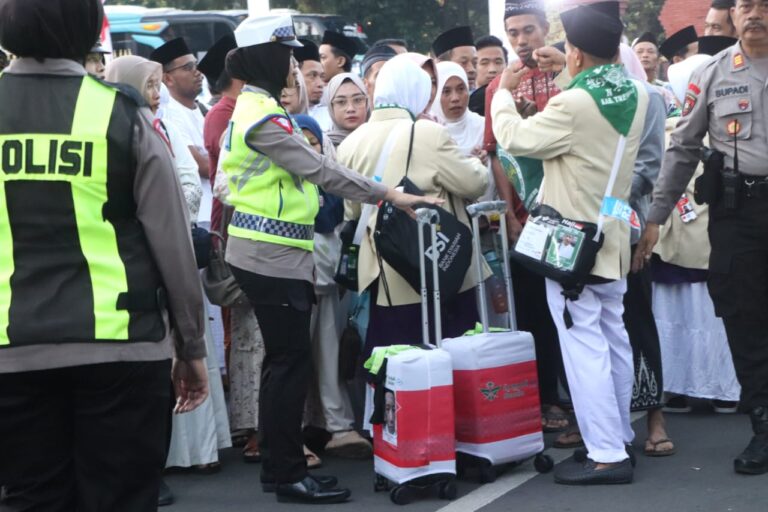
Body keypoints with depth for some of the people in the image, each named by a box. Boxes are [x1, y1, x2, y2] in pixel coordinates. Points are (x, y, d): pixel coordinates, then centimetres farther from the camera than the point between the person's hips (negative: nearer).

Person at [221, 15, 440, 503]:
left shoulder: (251, 107, 14)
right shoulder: (262, 115, -17)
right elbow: (320, 169, -22)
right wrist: (392, 195, -22)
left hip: (268, 252, 10)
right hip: (273, 256, -10)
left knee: (283, 361, 13)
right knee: (292, 362, -5)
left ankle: (280, 466, 20)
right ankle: (288, 476, 2)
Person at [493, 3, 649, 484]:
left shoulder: (574, 104, -23)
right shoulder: (635, 96, 2)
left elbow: (515, 138, -11)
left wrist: (504, 93, 5)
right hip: (611, 238, 8)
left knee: (584, 347, -6)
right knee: (613, 339, 16)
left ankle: (607, 455, -6)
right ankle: (620, 437, 25)